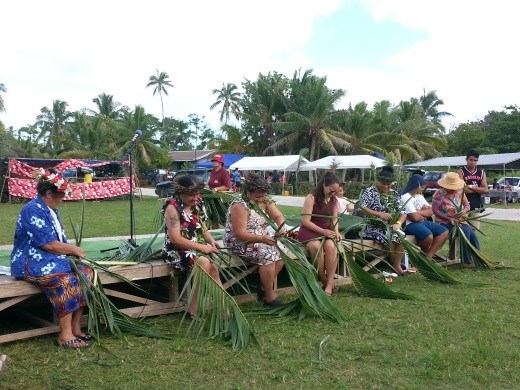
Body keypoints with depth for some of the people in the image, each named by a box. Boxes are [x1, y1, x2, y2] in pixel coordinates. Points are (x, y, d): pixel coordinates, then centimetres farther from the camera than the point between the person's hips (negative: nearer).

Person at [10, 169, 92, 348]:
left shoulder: (51, 210, 14)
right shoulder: (33, 210, -16)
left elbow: (58, 239, 19)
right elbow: (48, 244, -21)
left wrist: (71, 250, -1)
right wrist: (74, 249, -10)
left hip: (50, 259, 9)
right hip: (30, 262, -9)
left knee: (86, 272, -11)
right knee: (66, 280, -33)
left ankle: (76, 328, -8)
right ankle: (65, 336, -25)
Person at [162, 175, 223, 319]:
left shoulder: (197, 204, 6)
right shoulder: (173, 208, -15)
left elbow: (203, 229, 14)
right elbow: (176, 239, -20)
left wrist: (212, 242, -6)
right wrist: (202, 247, -21)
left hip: (197, 247, 6)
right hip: (177, 251, -6)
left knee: (214, 266, -22)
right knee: (204, 263, -31)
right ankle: (193, 309, -19)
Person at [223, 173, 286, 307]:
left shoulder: (265, 200, 1)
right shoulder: (239, 206, -21)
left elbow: (279, 216, -1)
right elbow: (240, 234, -26)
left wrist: (281, 227, -25)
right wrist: (262, 239, -37)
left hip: (262, 239, 8)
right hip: (240, 243, -8)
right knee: (268, 255, -27)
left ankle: (265, 288, 1)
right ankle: (269, 297, -15)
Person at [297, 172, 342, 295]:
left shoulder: (334, 200, 9)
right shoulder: (311, 198, -11)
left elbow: (334, 219, 10)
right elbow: (305, 221, -15)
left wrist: (336, 232, -10)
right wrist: (323, 231, -21)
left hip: (327, 231, 4)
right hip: (309, 231, -4)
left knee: (331, 246, -31)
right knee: (317, 247, -37)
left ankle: (330, 284, -26)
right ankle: (324, 281, -18)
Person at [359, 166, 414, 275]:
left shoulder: (394, 194, 13)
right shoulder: (370, 192, -1)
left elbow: (402, 213, 8)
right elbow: (362, 208, -13)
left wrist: (398, 223, -14)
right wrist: (380, 214, -21)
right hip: (374, 227, -4)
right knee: (388, 238, -31)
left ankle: (397, 265, -16)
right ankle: (397, 265, -12)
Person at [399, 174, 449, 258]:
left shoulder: (419, 195, 14)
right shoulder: (405, 197, -15)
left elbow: (430, 212, 7)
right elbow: (415, 217, -22)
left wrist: (418, 212, -12)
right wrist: (424, 214, -1)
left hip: (422, 222, 10)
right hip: (410, 224, -10)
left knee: (444, 232, 0)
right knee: (429, 237, -34)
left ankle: (428, 256, -8)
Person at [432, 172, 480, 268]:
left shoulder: (460, 192, 6)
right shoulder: (439, 194, -10)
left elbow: (467, 205, 7)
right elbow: (435, 210, -15)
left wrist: (464, 211, -18)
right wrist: (450, 219, -22)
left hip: (460, 221, 5)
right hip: (444, 222, -5)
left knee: (472, 234, -22)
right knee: (465, 231, -28)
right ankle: (467, 261, -20)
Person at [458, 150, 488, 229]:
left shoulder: (481, 172, 11)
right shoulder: (461, 171, -3)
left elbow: (485, 189, 1)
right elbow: (462, 189, -15)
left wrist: (471, 187, -9)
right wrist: (478, 189, -5)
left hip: (476, 205, 5)